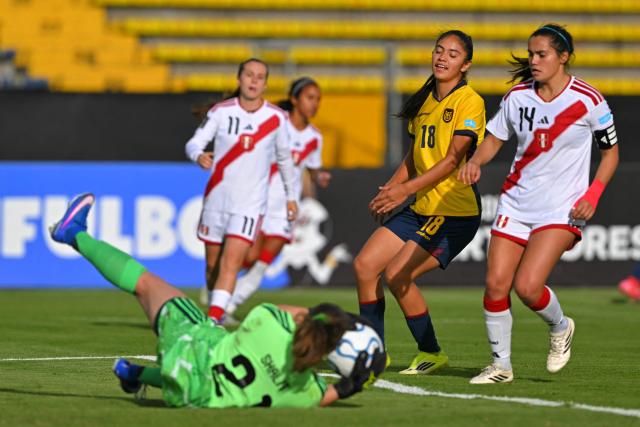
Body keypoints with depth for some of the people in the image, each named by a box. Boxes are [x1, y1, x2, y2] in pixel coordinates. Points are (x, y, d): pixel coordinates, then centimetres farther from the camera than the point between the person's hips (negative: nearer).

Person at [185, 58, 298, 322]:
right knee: (212, 266, 9)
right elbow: (193, 143, -10)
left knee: (230, 263, -16)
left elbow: (284, 158, 13)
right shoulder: (221, 112, -3)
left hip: (250, 204, -2)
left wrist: (291, 196, 19)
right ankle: (215, 310, 30)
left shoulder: (276, 118, -1)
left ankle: (213, 321, -24)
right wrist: (198, 155, -34)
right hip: (216, 200, 2)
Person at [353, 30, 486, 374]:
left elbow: (453, 159, -19)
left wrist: (406, 189, -24)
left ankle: (431, 354, 1)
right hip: (420, 209, 8)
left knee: (396, 274, -17)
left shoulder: (469, 102, -12)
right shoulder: (425, 100, 13)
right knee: (365, 265, 1)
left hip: (455, 213, -8)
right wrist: (389, 189, 6)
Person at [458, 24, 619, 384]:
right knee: (496, 284, -4)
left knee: (527, 286, -17)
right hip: (517, 201, 4)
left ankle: (560, 327, 15)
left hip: (562, 208, -4)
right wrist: (476, 162, -8)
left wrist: (593, 194, -12)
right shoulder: (518, 96, 2)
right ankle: (501, 365, 12)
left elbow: (611, 152, 1)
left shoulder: (588, 100, -9)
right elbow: (495, 138, 14)